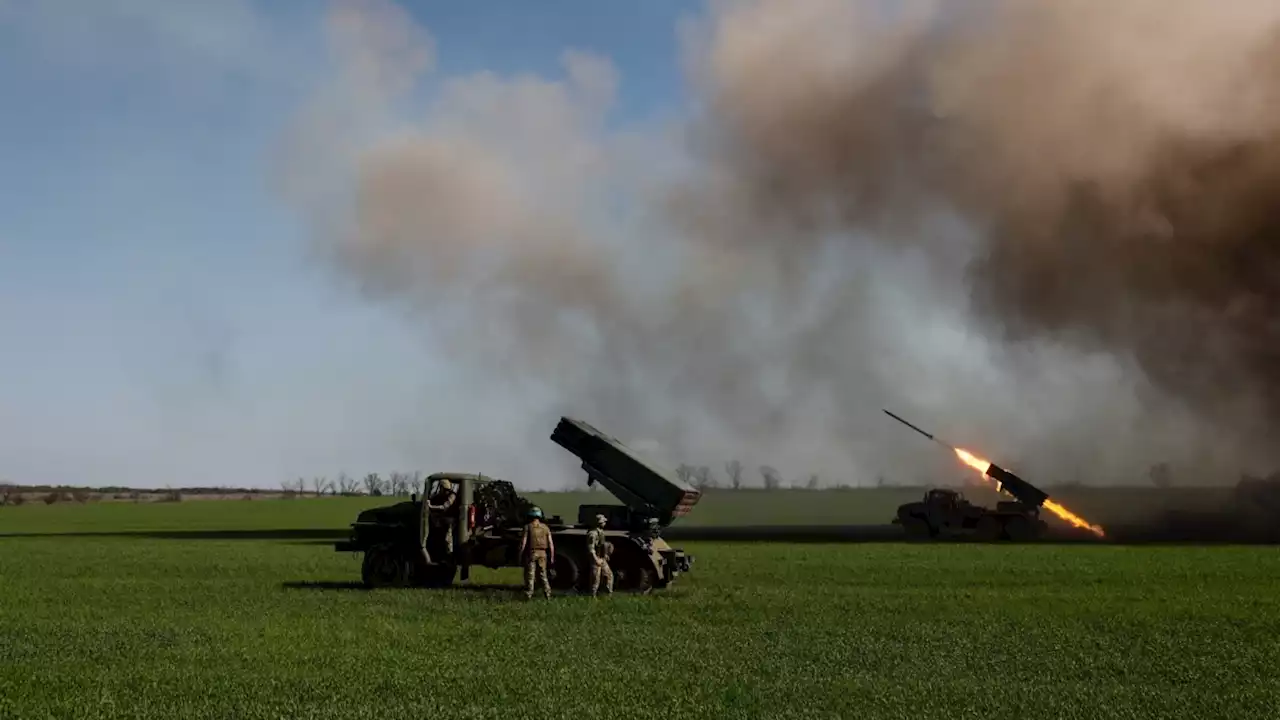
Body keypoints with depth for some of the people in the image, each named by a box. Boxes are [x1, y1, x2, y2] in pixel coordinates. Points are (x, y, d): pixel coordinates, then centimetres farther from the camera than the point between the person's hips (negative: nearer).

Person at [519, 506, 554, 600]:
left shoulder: (528, 527, -5)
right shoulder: (545, 527, 6)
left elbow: (523, 543, -9)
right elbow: (551, 544, 4)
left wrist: (520, 556, -2)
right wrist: (552, 557, 10)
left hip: (531, 553, -3)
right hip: (542, 553, 3)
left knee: (529, 575, 2)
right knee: (543, 575, 13)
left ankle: (529, 596, -1)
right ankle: (547, 594, 8)